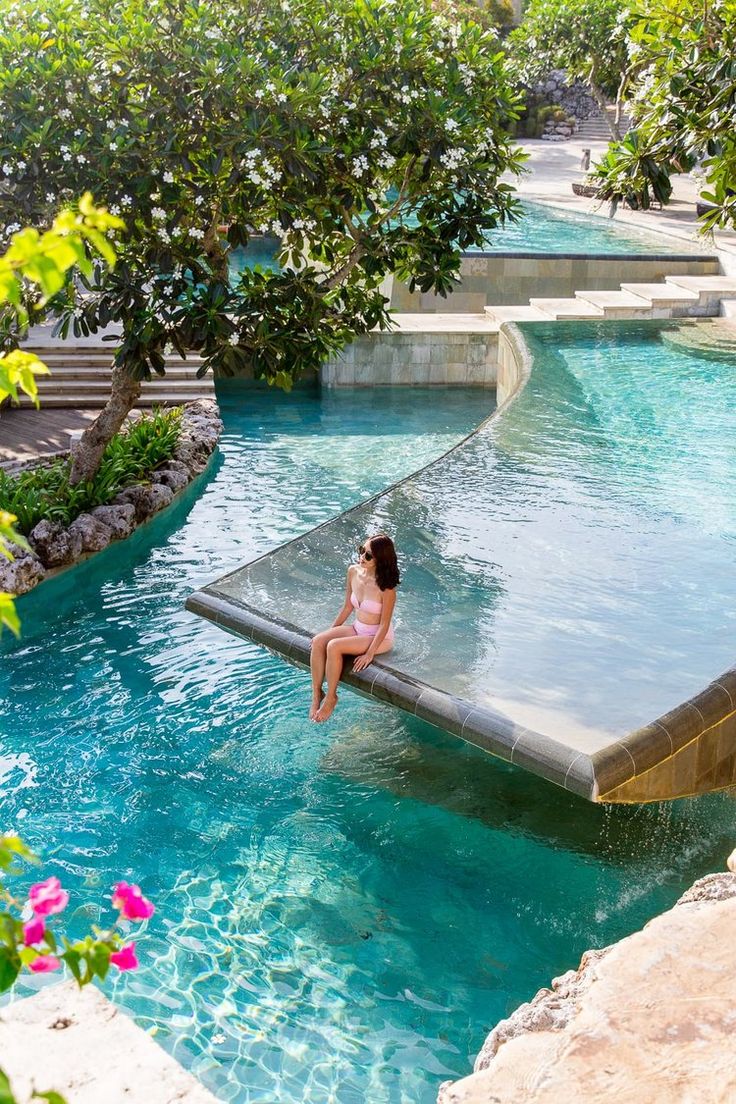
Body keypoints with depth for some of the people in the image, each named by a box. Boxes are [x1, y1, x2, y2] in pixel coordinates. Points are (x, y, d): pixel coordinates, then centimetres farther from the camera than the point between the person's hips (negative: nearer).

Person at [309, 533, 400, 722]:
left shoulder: (386, 587, -24)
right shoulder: (353, 572, -5)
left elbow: (384, 625, -18)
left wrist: (370, 653, -20)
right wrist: (330, 631, 8)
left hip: (379, 637, -6)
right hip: (357, 629, 7)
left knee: (334, 647, -27)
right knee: (318, 641, -18)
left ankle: (331, 697, -9)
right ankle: (316, 693, -8)